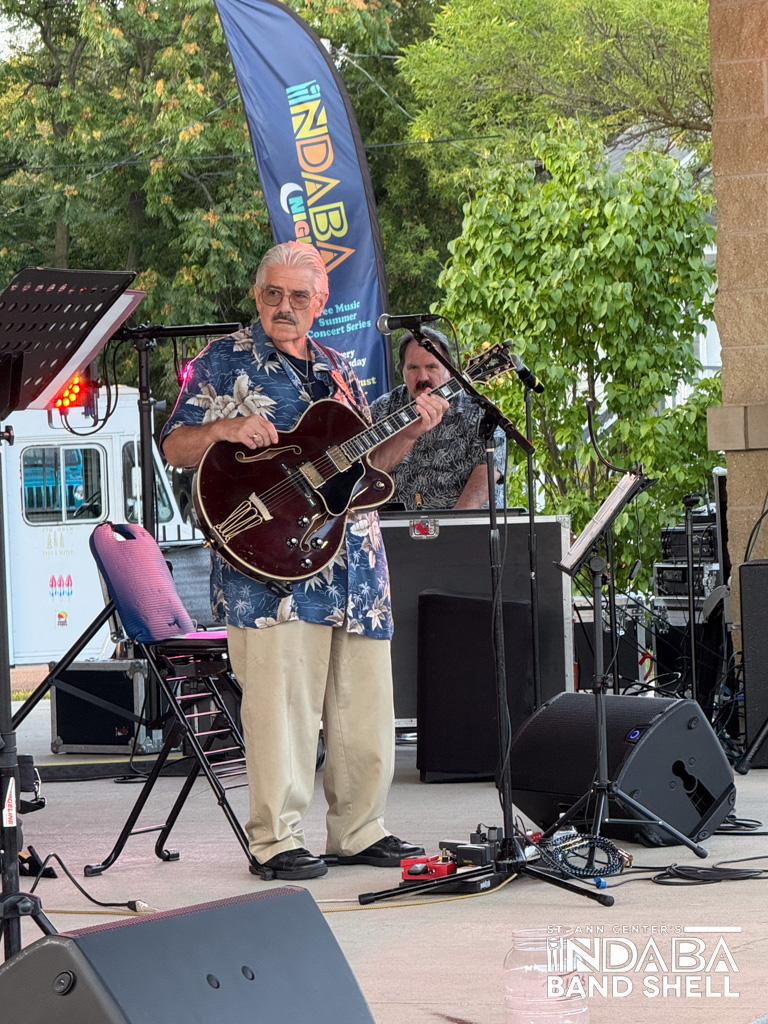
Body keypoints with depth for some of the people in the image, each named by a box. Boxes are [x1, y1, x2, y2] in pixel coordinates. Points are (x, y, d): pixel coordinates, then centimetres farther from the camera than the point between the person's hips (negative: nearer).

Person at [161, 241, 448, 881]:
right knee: (284, 703, -11)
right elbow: (174, 447, -1)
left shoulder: (336, 369, 21)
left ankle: (358, 832, 18)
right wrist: (224, 429, -19)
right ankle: (276, 841, -5)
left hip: (355, 561, 6)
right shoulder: (224, 362, 4)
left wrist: (411, 431, 10)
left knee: (365, 706, 7)